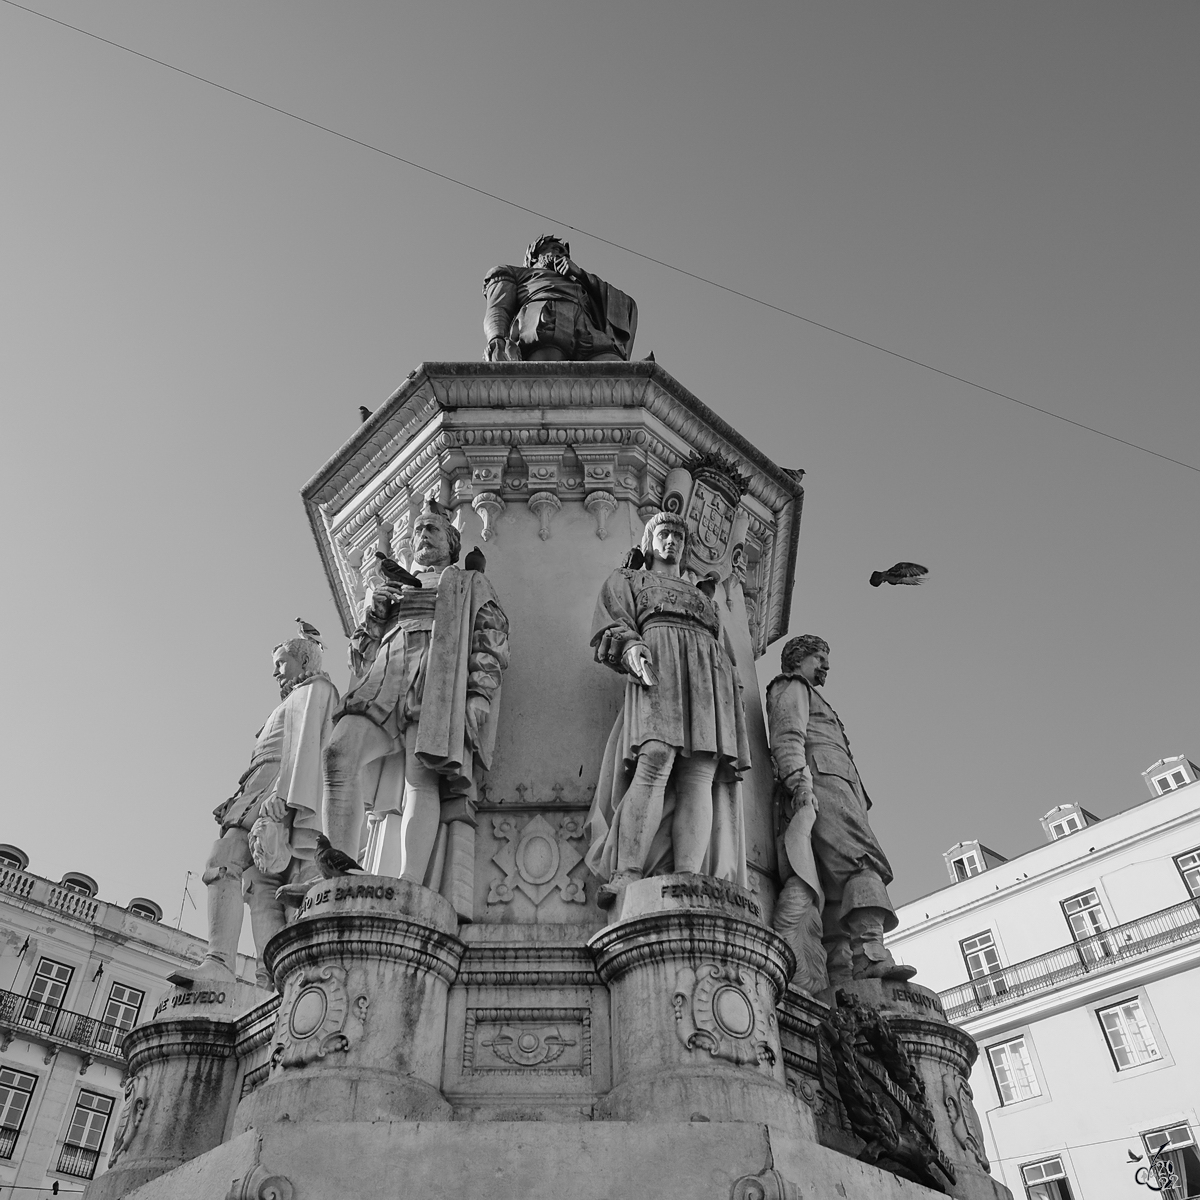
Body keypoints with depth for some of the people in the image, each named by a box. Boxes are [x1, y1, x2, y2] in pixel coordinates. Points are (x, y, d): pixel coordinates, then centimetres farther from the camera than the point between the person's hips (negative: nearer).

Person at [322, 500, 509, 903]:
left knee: (421, 779, -24)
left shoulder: (471, 584, 26)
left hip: (438, 673, -3)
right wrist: (373, 611, 9)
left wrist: (480, 693, -8)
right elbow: (361, 652, 29)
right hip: (386, 675, 4)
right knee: (339, 752, -26)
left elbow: (490, 642, 10)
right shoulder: (394, 586, 36)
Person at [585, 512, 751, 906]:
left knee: (701, 777, -17)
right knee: (655, 762, -28)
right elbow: (613, 624, 8)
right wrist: (630, 646, -16)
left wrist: (734, 709, 13)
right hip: (658, 663, -4)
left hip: (711, 676, 4)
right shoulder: (627, 580, 28)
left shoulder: (704, 599, 39)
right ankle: (624, 877, -34)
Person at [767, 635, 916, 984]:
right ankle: (870, 953, -37)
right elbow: (787, 737, -5)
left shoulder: (808, 698, 41)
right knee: (864, 861, -24)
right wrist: (800, 782, -22)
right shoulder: (791, 687, 13)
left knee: (837, 887, -6)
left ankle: (840, 972, -17)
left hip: (835, 785, 9)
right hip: (820, 778, -9)